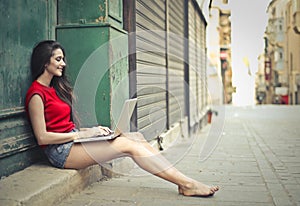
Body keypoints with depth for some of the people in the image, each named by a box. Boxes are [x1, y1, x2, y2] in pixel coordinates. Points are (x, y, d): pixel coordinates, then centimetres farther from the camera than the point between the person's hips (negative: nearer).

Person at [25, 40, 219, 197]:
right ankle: (187, 183, -19)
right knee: (128, 145, -20)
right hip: (61, 151, -8)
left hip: (72, 139, 9)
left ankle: (184, 182, -13)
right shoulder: (37, 94, -10)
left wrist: (90, 130, 1)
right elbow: (42, 137, -16)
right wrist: (82, 134, -15)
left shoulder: (57, 87, 18)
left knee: (136, 137, -9)